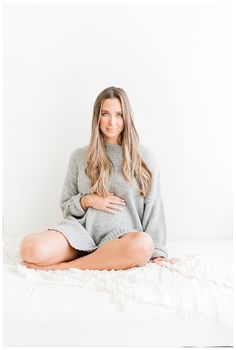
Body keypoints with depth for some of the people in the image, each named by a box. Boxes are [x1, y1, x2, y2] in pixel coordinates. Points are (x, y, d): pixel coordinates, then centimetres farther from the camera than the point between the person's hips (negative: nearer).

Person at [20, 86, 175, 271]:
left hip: (122, 236, 1)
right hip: (83, 231, 0)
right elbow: (66, 205, 14)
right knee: (30, 249, -28)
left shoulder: (144, 156, 5)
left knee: (143, 244, -38)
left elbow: (153, 206, 4)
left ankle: (62, 266, -18)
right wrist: (87, 200, -7)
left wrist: (157, 251, -3)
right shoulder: (80, 156, 10)